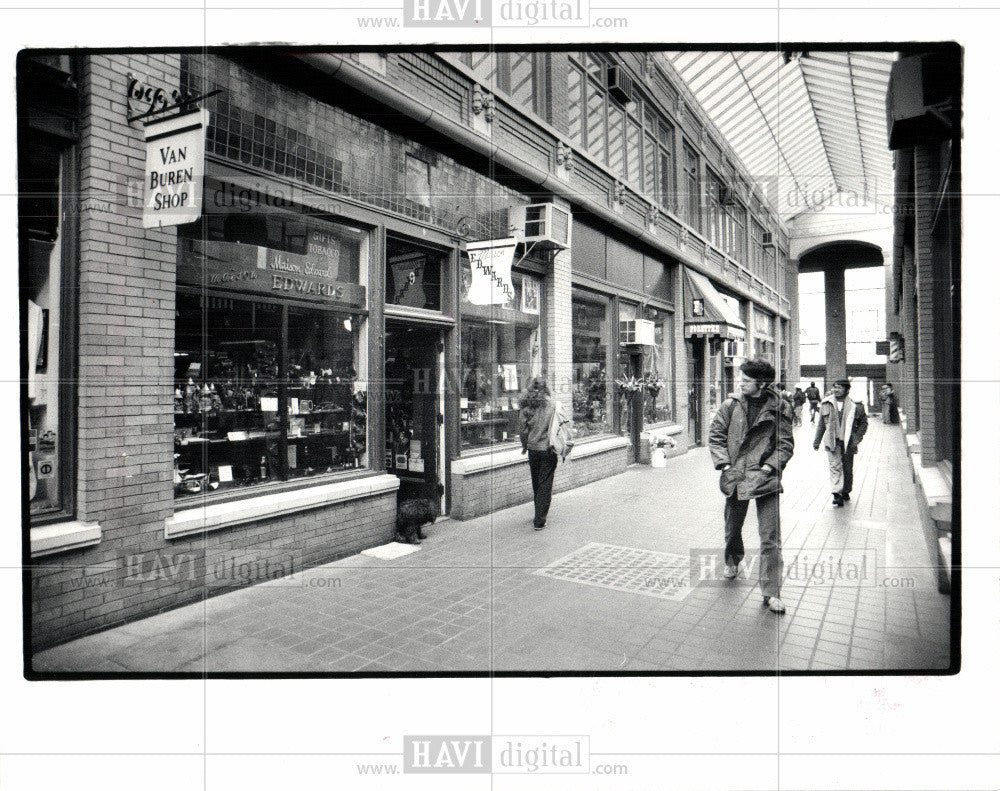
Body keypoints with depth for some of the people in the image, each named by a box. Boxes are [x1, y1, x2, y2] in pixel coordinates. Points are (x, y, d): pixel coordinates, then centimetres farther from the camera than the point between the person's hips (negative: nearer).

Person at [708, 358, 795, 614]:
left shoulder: (779, 408, -4)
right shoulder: (731, 404, 0)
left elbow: (786, 444, 0)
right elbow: (716, 435, 5)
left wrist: (768, 467, -11)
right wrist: (725, 465, -5)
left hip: (765, 478, -2)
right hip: (735, 476, 3)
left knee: (771, 537, -5)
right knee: (733, 528, 19)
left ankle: (771, 592, 4)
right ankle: (733, 560, 49)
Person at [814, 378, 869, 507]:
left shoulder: (855, 405, -3)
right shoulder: (826, 404, 3)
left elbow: (863, 422, 7)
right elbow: (821, 423, 12)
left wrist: (857, 439, -4)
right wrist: (817, 441, 12)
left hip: (848, 442, 0)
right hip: (832, 442, 0)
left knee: (848, 469, 11)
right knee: (835, 467, -9)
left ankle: (846, 492, 30)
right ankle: (837, 495, -12)